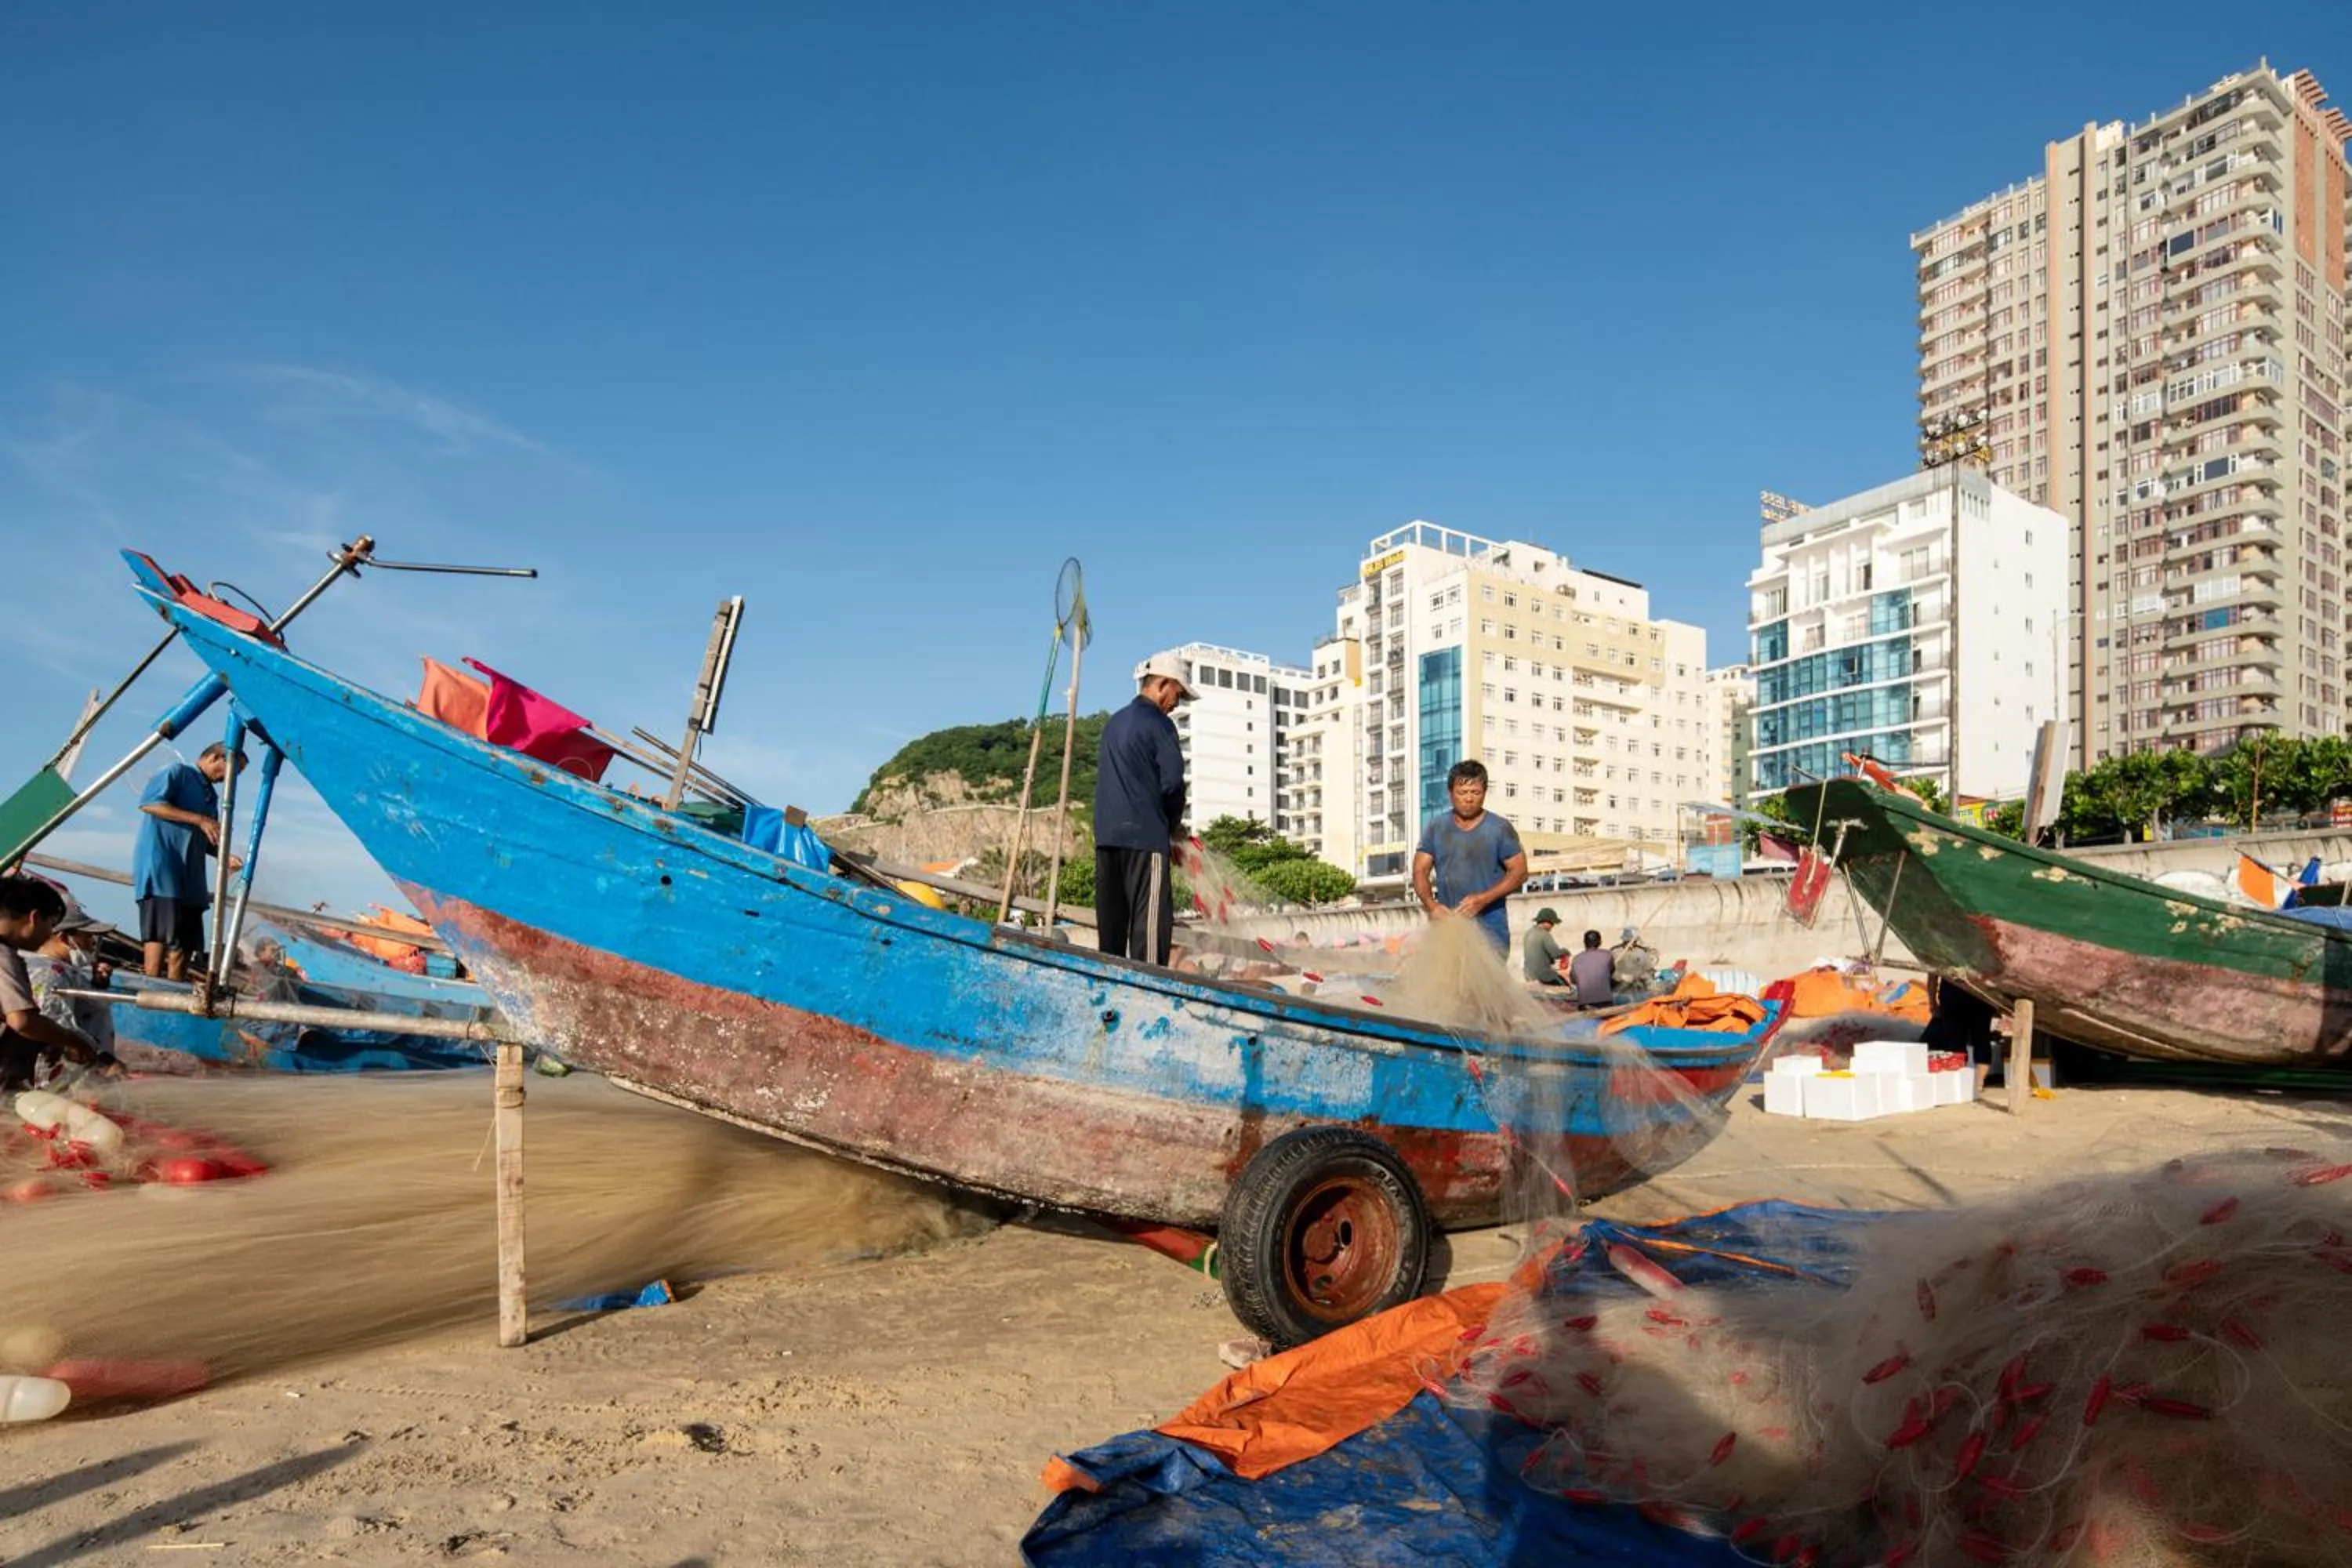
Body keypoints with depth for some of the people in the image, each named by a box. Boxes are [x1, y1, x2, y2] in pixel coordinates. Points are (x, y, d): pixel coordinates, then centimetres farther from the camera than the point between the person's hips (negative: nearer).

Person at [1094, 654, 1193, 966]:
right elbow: (1172, 782, -13)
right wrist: (1174, 824, 6)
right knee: (1151, 918, -7)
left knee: (1111, 918, 10)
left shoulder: (1114, 722, 18)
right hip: (1145, 835, -8)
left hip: (1106, 835, 8)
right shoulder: (1159, 723, -6)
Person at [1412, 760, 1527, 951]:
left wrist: (1483, 899, -15)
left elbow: (1519, 871, -1)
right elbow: (1420, 870, 7)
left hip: (1489, 928, -2)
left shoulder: (1500, 829, 2)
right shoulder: (1435, 828, 9)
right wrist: (1432, 905, -13)